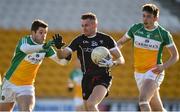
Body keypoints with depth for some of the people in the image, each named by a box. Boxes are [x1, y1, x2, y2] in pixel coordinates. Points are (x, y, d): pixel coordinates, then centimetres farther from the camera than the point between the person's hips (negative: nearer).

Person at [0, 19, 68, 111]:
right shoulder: (25, 40, -16)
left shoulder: (46, 47, -3)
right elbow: (25, 49, -41)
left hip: (27, 86, 2)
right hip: (10, 83, -2)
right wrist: (42, 47, -58)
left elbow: (61, 61, -6)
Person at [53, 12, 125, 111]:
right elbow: (62, 55, -1)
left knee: (90, 104, -26)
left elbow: (121, 59, -1)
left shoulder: (106, 39, -3)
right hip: (87, 79, 5)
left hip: (102, 78, -4)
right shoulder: (79, 40, 4)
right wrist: (58, 47, -23)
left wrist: (112, 63, -22)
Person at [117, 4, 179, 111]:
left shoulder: (164, 34, -7)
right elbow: (121, 42, 14)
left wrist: (163, 66, -18)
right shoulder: (136, 28, 1)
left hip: (154, 72, -4)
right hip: (139, 73, 4)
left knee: (143, 100, -26)